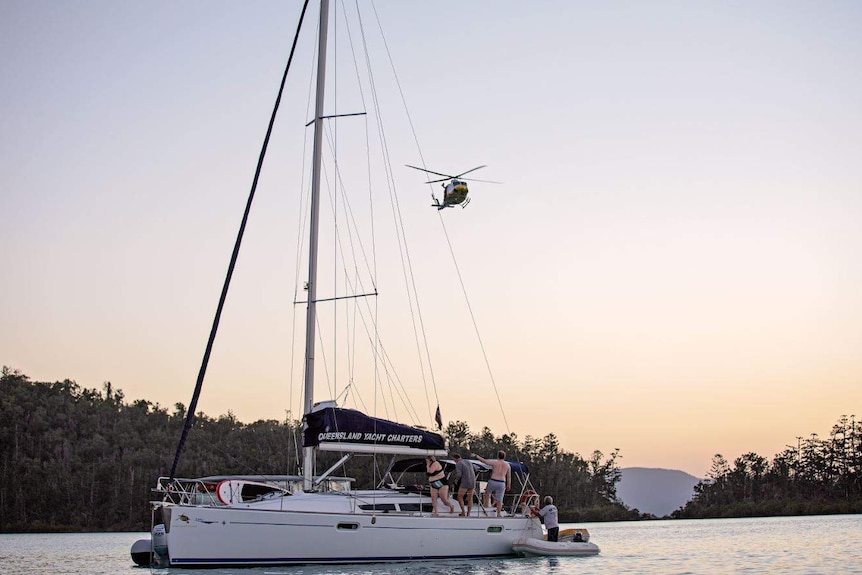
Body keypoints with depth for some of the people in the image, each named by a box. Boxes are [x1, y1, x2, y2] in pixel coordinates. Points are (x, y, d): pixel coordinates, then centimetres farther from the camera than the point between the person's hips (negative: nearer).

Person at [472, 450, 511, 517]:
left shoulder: (494, 463, -5)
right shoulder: (507, 465, 5)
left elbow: (484, 461, 0)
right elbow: (509, 477, 8)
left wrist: (476, 456, 11)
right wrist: (508, 485, 18)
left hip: (493, 481, -2)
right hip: (502, 483, 2)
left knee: (487, 493, 26)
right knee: (499, 499, 8)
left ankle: (486, 505, 30)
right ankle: (499, 514, 10)